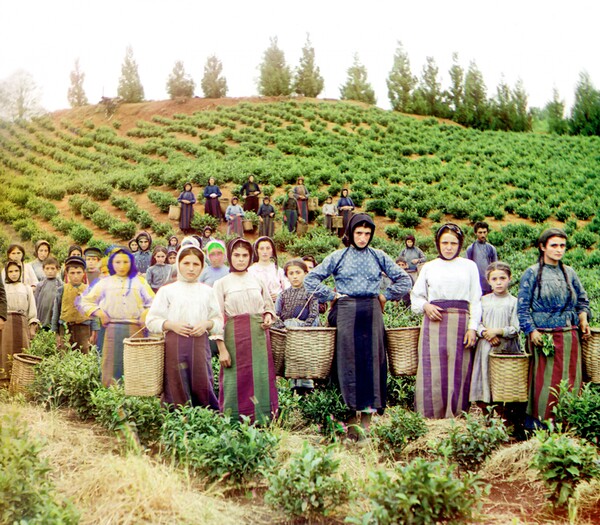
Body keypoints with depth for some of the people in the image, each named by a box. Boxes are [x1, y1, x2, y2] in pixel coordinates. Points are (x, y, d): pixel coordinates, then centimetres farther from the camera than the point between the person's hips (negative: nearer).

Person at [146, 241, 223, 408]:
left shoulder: (207, 291, 12)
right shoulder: (167, 291, 6)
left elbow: (219, 320, 12)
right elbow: (151, 321, 4)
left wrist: (207, 324, -8)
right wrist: (170, 324, -13)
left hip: (200, 343, 1)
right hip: (174, 344, -1)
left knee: (201, 385, 0)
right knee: (177, 387, 0)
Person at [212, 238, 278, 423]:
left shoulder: (258, 281, 12)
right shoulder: (221, 284, 4)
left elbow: (269, 306, 23)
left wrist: (268, 316, -1)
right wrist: (222, 349, -9)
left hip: (259, 337, 2)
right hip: (234, 337, -2)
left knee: (261, 379, -1)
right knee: (237, 381, -1)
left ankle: (263, 422, 8)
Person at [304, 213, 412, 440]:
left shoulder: (379, 257, 10)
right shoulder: (338, 257, 7)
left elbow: (404, 280, 14)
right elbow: (310, 279, 6)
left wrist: (385, 296, 6)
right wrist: (332, 296, 1)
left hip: (371, 311, 1)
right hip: (346, 311, -1)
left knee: (372, 359, -4)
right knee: (348, 360, -5)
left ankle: (368, 414, 1)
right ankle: (352, 414, 0)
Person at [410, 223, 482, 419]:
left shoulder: (469, 266, 10)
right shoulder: (429, 267, 13)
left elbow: (475, 300, 7)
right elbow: (416, 296, 17)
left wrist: (473, 327, -2)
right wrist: (425, 306, -4)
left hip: (460, 322, -1)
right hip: (434, 323, 1)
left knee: (458, 371, 0)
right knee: (433, 371, -2)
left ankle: (455, 417, 7)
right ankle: (431, 417, 4)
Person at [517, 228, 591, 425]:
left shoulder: (569, 272, 12)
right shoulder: (532, 273, 0)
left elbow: (582, 300, 21)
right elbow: (522, 307, -3)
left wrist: (583, 319, 2)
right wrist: (532, 331, -12)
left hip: (570, 336, 4)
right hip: (544, 336, -4)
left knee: (571, 380, 5)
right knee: (546, 382, -5)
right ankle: (540, 423, 5)